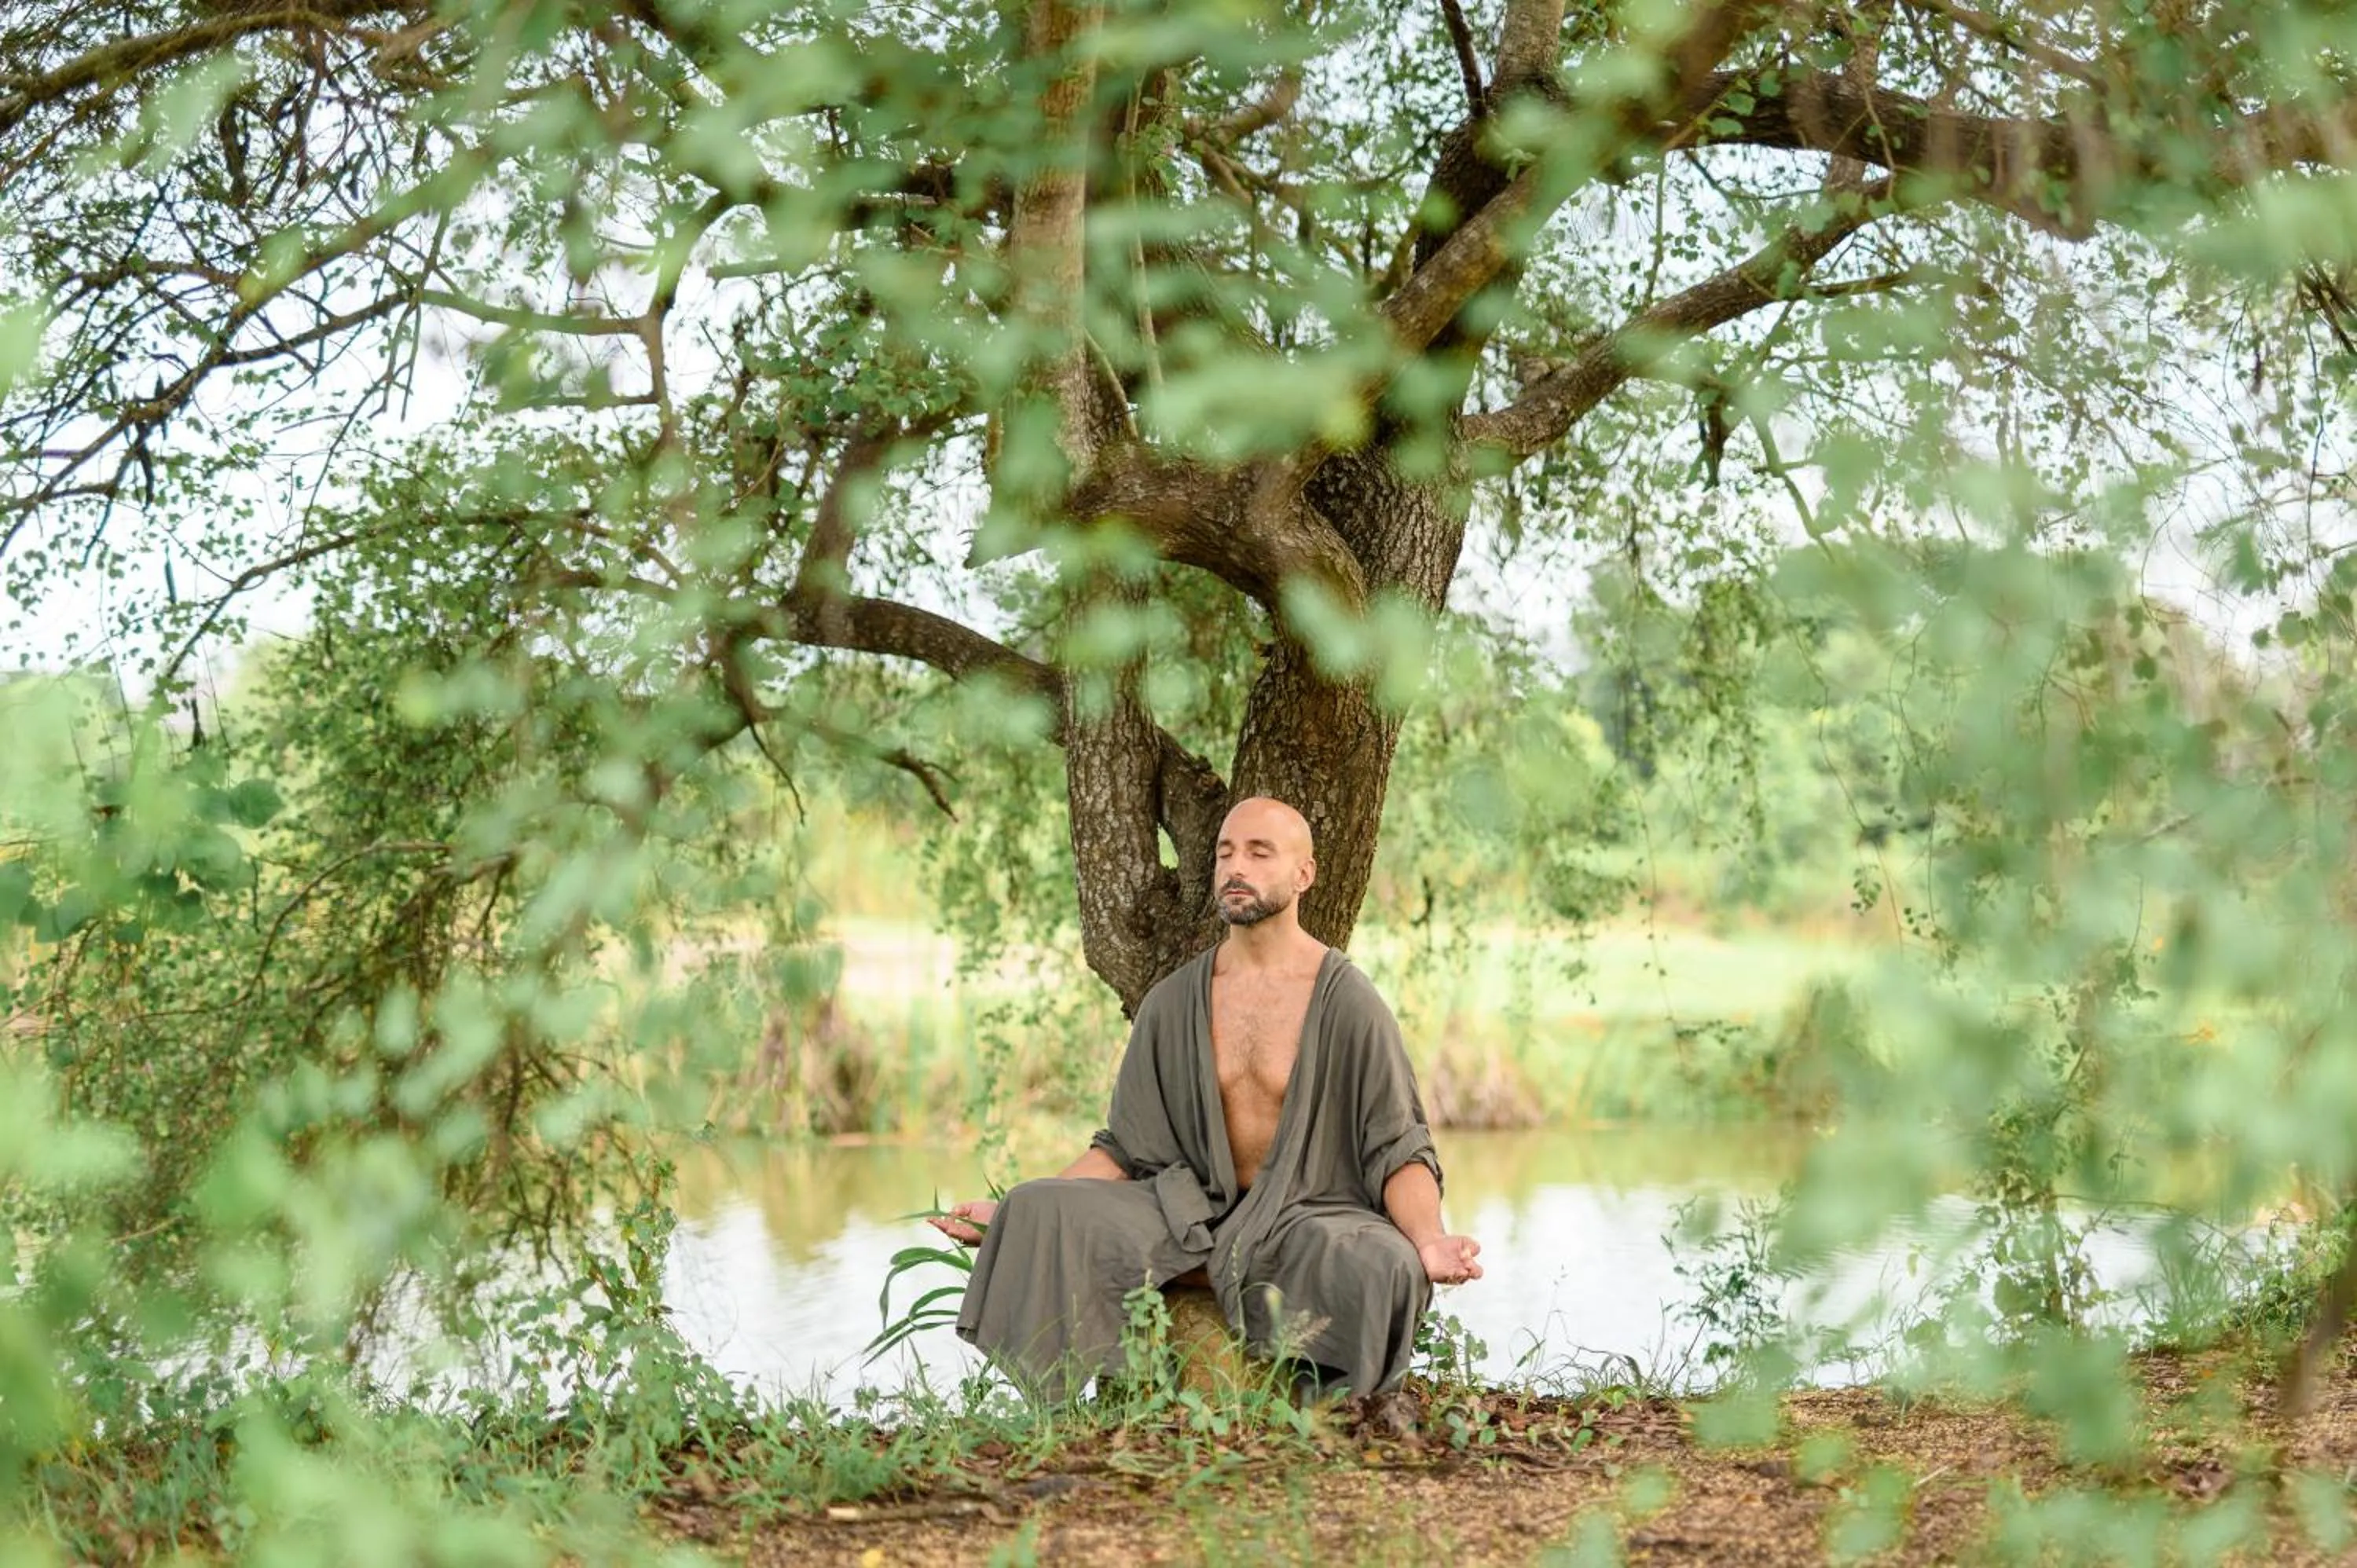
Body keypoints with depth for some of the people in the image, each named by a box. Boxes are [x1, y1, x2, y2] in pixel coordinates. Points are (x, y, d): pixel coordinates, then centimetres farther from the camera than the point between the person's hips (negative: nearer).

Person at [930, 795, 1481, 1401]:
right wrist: (1014, 1215, -2)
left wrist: (1430, 1240, -27)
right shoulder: (1173, 1002, 7)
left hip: (1312, 1215, -4)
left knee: (1387, 1269, -37)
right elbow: (1125, 1149, 10)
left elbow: (1398, 1150, -7)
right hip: (1199, 1213, 4)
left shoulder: (1346, 1000, -4)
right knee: (1038, 1210, -17)